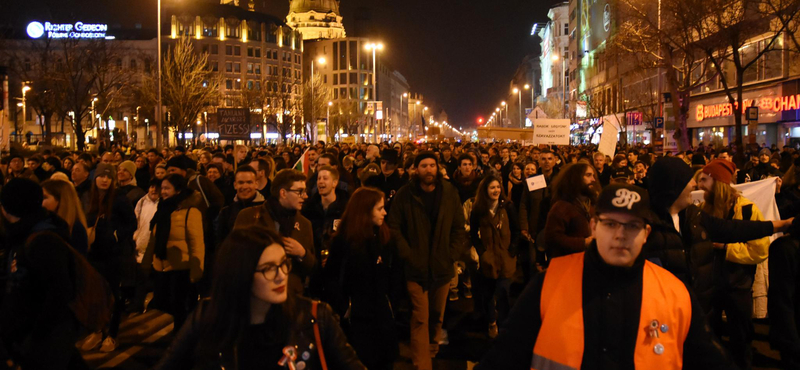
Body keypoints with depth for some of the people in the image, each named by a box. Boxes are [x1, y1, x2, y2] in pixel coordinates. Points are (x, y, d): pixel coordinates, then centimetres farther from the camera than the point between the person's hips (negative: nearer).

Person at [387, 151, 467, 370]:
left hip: (442, 266, 3)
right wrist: (407, 254, -13)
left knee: (437, 315, 17)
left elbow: (459, 227, 5)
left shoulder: (449, 193, 1)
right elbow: (394, 227, -5)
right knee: (420, 319, -5)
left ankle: (432, 351, 39)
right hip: (416, 267, -3)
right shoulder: (405, 194, -5)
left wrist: (452, 254, -4)